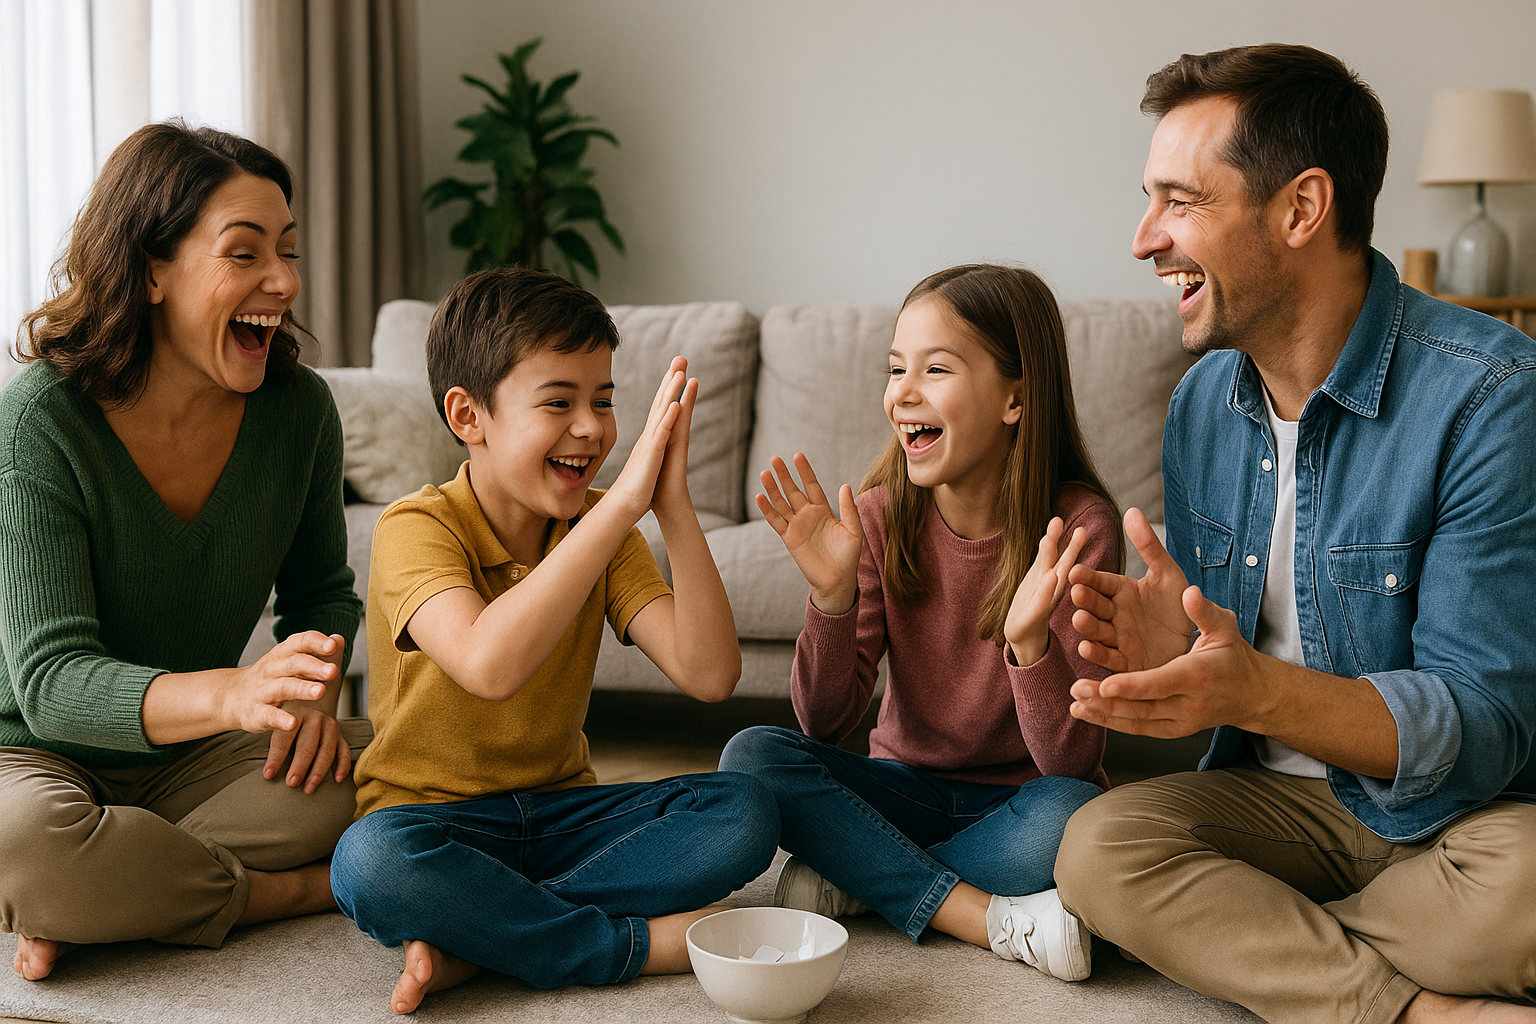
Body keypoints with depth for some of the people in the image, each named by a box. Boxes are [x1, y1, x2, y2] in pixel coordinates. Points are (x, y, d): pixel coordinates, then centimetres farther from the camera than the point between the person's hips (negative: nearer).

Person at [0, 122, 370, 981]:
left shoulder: (298, 408, -6)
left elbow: (323, 591, 12)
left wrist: (312, 693, -12)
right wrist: (235, 693, -48)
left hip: (188, 759, 5)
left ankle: (82, 913, -17)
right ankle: (284, 892, -15)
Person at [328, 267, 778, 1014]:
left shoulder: (599, 528, 0)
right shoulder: (416, 528, -16)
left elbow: (709, 674, -14)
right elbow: (489, 665, -38)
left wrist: (673, 506, -23)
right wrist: (622, 504, -36)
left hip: (559, 811, 5)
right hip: (431, 814, -4)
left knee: (744, 814, -17)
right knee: (370, 863, -37)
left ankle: (469, 938, -21)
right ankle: (638, 942, -21)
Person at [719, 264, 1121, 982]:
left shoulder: (1077, 525, -18)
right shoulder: (881, 517, -8)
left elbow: (1072, 760, -22)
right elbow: (825, 723, -11)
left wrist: (1029, 639, -40)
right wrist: (831, 594, -28)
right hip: (909, 787, 3)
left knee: (1071, 816, -35)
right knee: (752, 755, -19)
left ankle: (856, 877, -13)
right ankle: (992, 918, -21)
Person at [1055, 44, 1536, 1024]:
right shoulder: (1203, 400, 4)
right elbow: (1221, 659, 10)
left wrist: (1259, 693, -38)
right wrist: (1179, 647, -16)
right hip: (1285, 796, 6)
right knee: (1098, 845, -23)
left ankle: (1248, 945, -15)